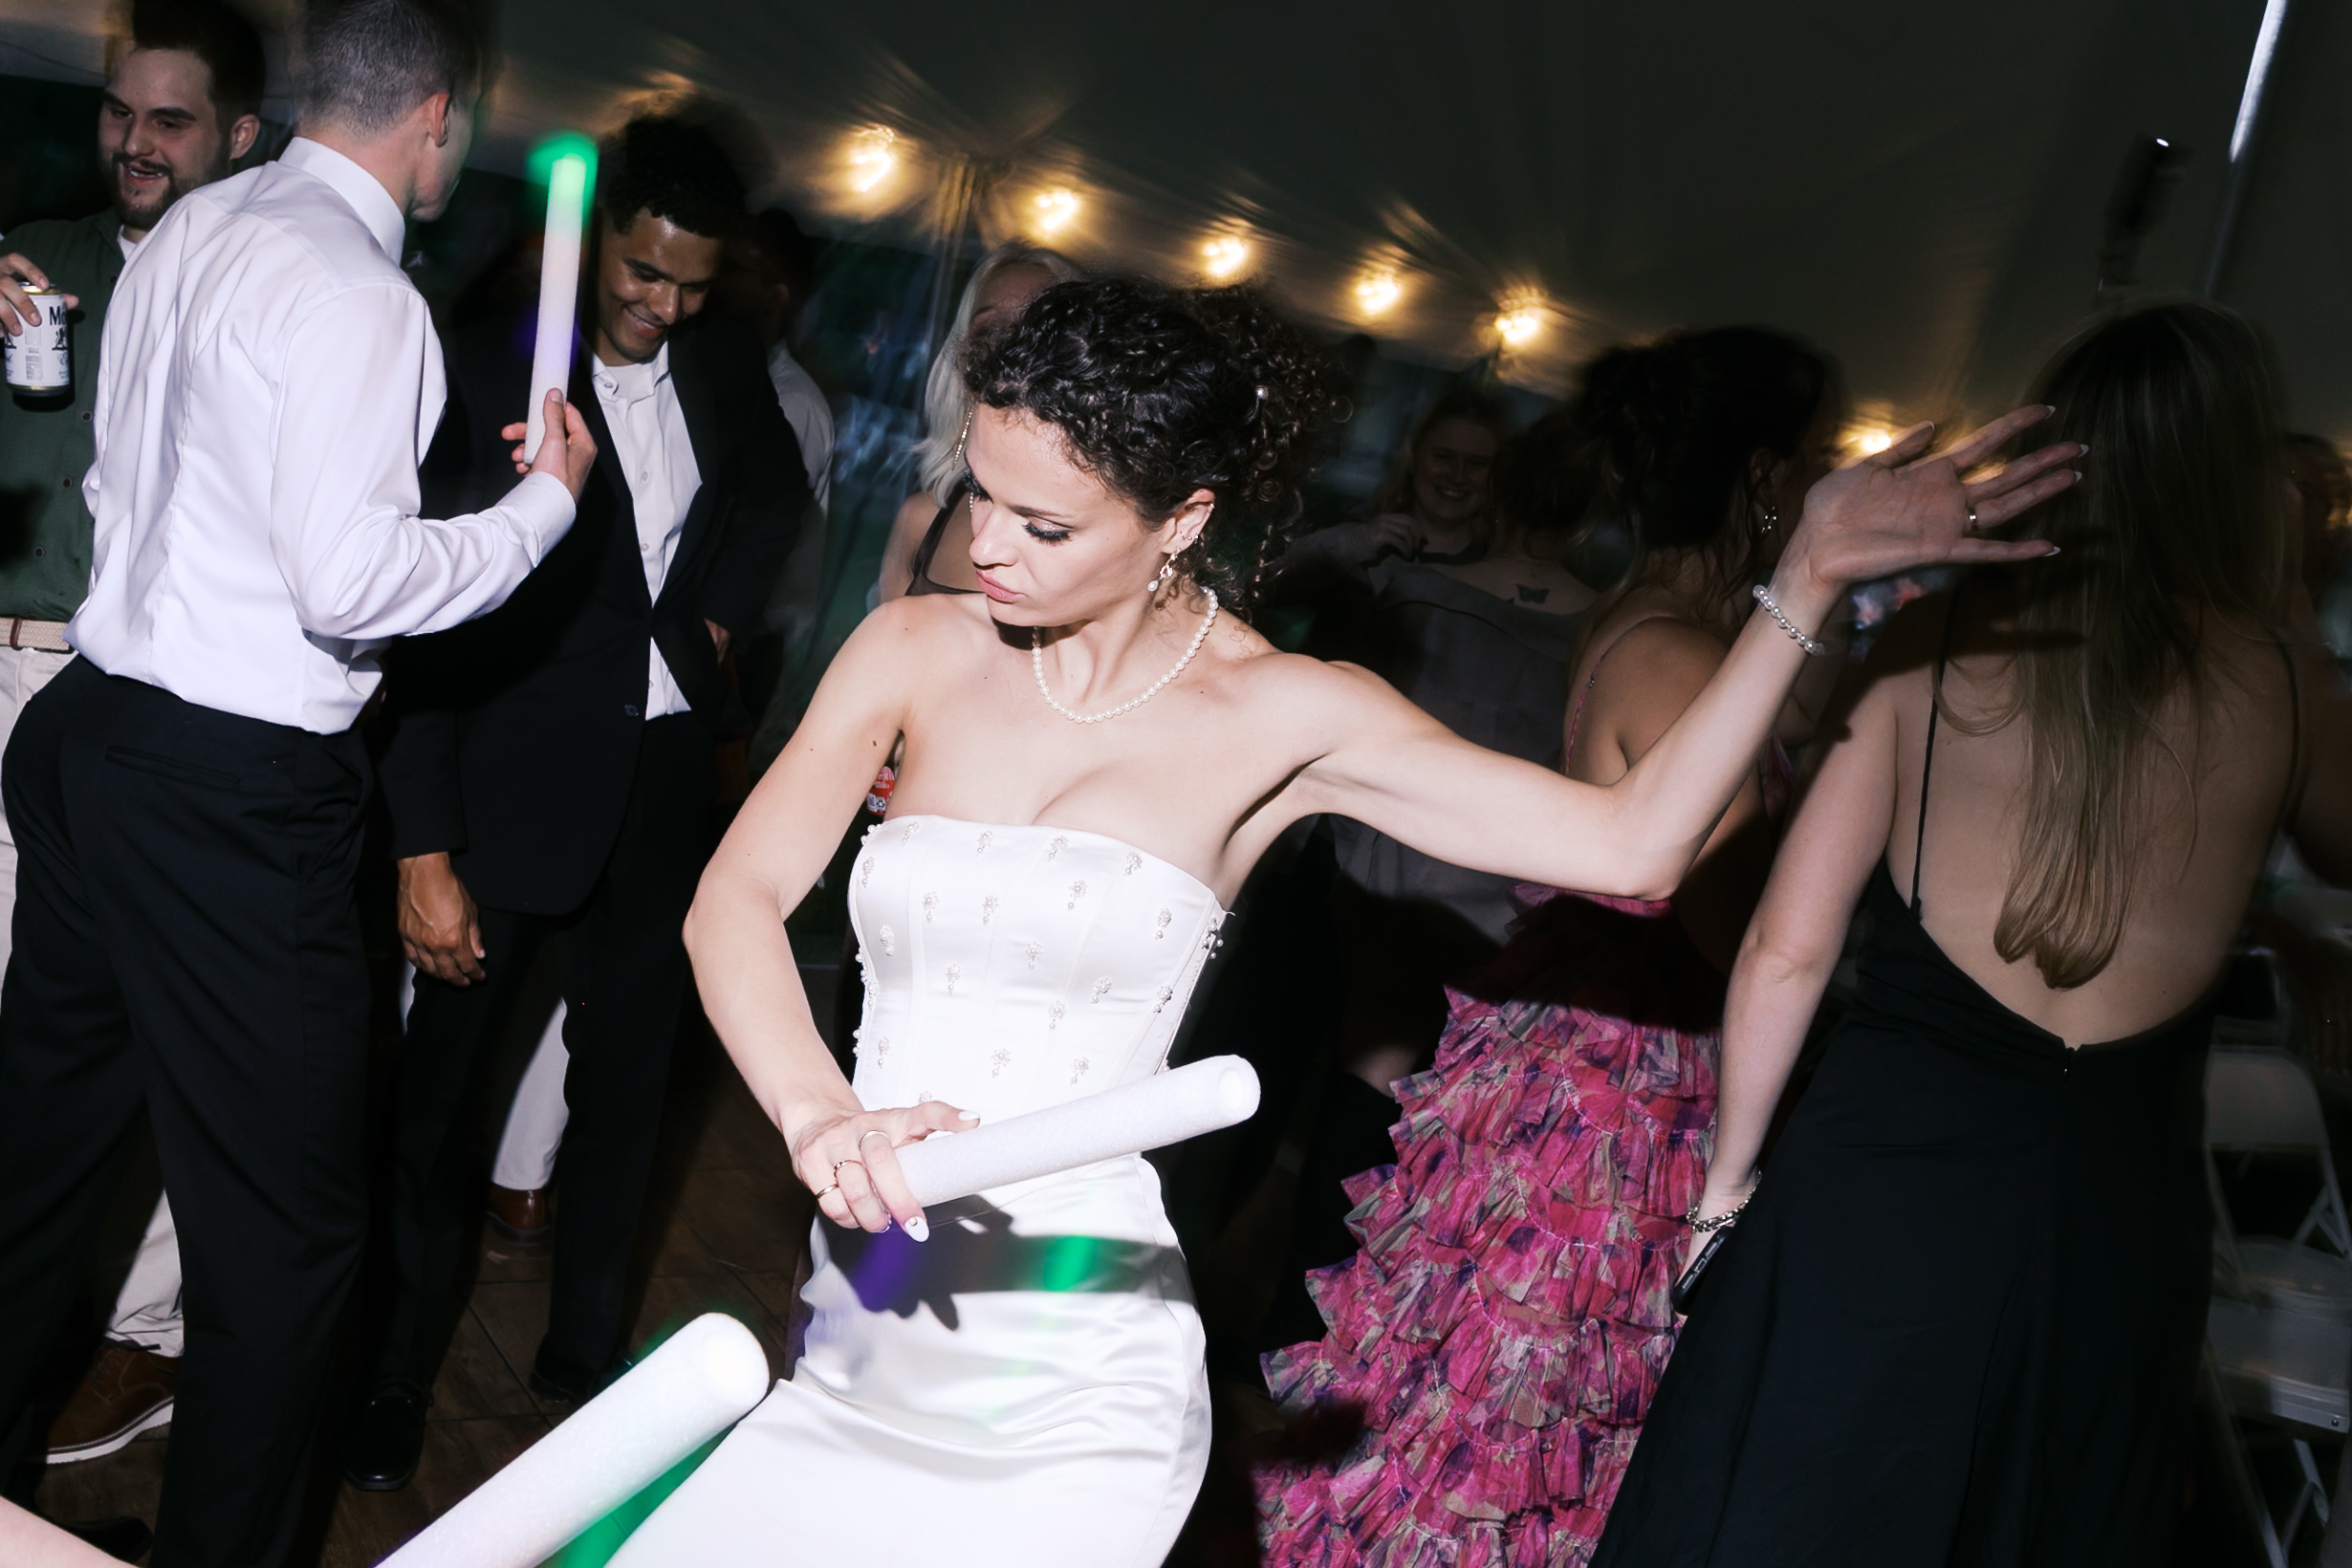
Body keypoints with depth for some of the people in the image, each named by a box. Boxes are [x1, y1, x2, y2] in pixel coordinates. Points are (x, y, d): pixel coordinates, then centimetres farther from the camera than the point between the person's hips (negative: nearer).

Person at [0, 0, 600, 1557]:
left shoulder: (187, 230, 10)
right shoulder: (356, 293, -18)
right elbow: (354, 581, -23)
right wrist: (549, 499, -10)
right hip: (235, 794, -10)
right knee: (287, 1224, 3)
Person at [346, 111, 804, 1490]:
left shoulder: (726, 365, 2)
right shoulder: (491, 372, -13)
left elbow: (780, 496, 24)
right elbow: (428, 615, -16)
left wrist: (722, 612, 6)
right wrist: (425, 852, -20)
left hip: (668, 773, 5)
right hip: (517, 788, -5)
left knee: (627, 1080, 15)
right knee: (443, 1078, 4)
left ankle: (585, 1351, 31)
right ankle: (398, 1371, 22)